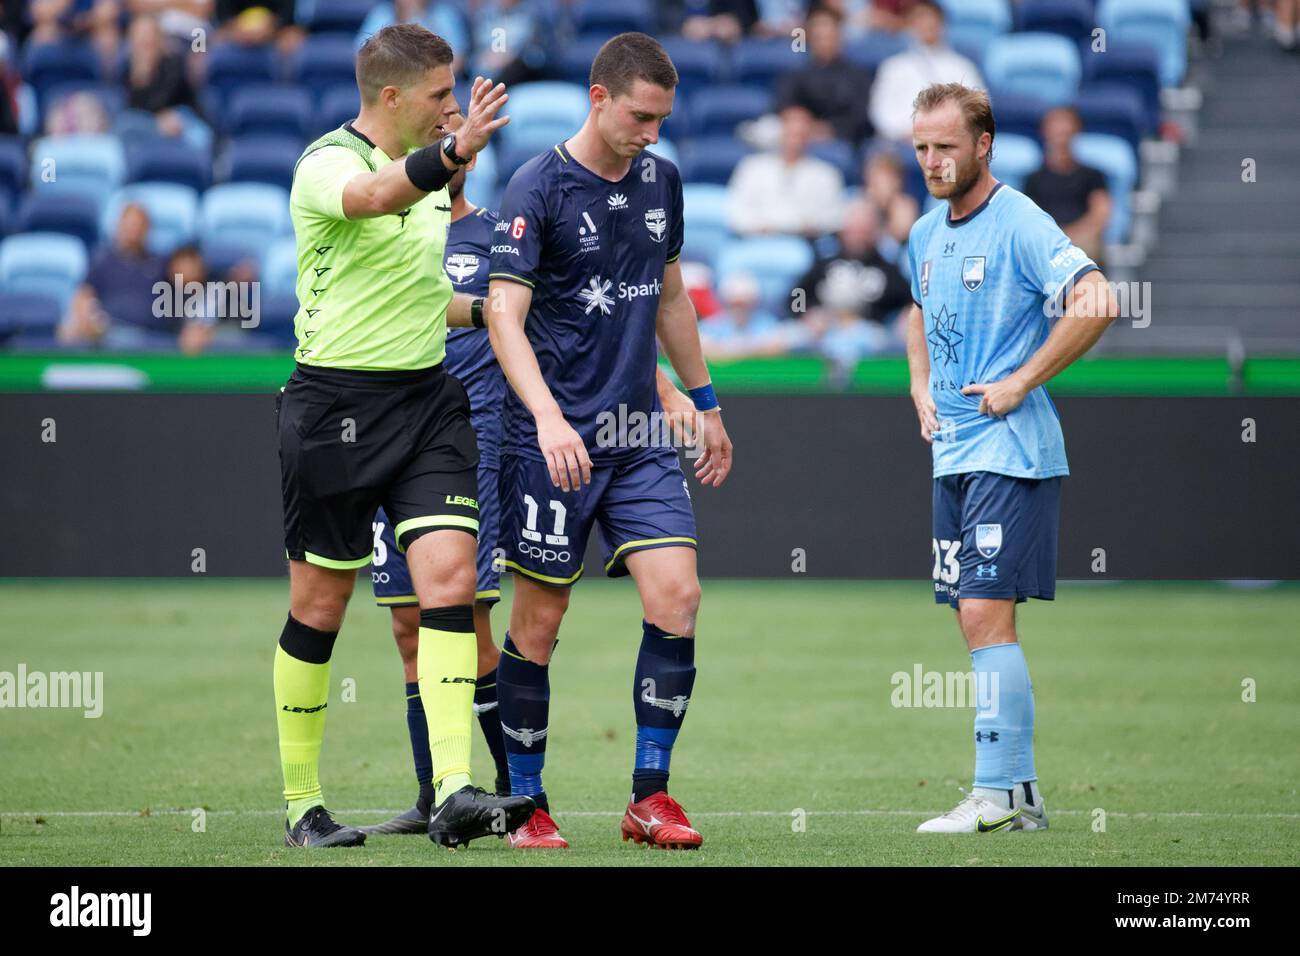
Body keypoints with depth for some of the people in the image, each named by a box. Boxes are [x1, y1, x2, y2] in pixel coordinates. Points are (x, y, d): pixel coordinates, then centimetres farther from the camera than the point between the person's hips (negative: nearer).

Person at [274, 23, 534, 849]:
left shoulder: (428, 171, 15)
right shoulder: (326, 165, -11)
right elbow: (377, 197, -37)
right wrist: (456, 151, -53)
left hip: (428, 398, 6)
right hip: (337, 402, -6)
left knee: (450, 578, -11)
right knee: (320, 606, 3)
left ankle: (454, 792, -17)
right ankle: (302, 803, 15)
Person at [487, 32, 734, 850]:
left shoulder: (661, 180, 10)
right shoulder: (538, 189, -10)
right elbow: (506, 317, -16)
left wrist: (706, 404, 26)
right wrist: (548, 418, -29)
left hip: (641, 438, 5)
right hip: (555, 437, -5)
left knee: (676, 599, -8)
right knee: (540, 621, 0)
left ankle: (650, 796, 0)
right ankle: (526, 802, 12)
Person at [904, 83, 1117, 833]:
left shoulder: (1018, 223, -12)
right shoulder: (926, 233, 13)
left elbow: (1097, 303, -23)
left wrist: (1019, 383, -19)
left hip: (1011, 453, -9)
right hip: (952, 453, 9)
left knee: (987, 614, -13)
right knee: (977, 621, 8)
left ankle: (997, 795, -12)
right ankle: (1022, 792, 14)